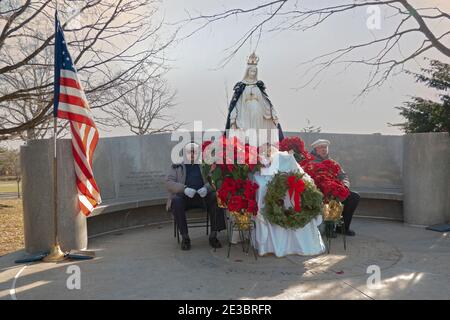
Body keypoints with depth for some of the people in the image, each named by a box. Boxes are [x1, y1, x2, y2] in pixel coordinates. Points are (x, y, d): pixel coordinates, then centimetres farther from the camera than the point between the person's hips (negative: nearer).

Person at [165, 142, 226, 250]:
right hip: (183, 196, -1)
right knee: (176, 201, -34)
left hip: (202, 196, 1)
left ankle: (213, 235, -22)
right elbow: (169, 183, -1)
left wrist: (206, 188, -18)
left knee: (217, 198, -27)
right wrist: (184, 188, -19)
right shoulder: (176, 166, 11)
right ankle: (185, 237, -26)